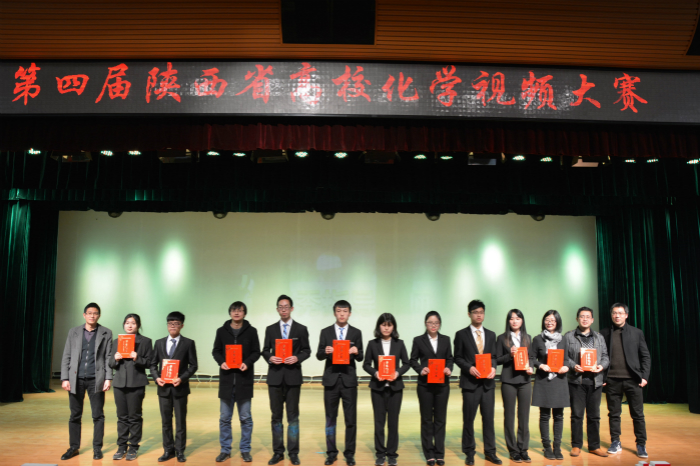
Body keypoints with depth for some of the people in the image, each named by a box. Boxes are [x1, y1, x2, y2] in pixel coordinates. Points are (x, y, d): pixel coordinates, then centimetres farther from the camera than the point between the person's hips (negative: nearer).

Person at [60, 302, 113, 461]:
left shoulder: (106, 333, 3)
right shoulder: (73, 332, 8)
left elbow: (108, 357, 1)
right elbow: (66, 357, 7)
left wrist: (108, 378, -6)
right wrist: (64, 378, -1)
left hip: (96, 380, -1)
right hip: (76, 379, 2)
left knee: (98, 415, 3)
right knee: (75, 415, 9)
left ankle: (97, 448, 14)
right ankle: (74, 447, 22)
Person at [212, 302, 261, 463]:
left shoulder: (251, 331, 1)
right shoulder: (221, 331, 4)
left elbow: (256, 352, 0)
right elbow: (216, 351, 6)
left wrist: (247, 363, -18)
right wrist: (221, 362, -13)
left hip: (244, 379, -1)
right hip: (227, 378, 1)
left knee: (245, 418, 6)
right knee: (224, 418, 8)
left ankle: (245, 450, 17)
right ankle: (225, 450, 19)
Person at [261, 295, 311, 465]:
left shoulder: (301, 329, 2)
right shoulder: (270, 329, 7)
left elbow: (307, 351, 2)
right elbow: (265, 350, 8)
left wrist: (297, 358, -16)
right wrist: (270, 357, -13)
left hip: (293, 376, -2)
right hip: (275, 376, 2)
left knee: (293, 416, 4)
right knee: (276, 416, 8)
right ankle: (278, 452, 18)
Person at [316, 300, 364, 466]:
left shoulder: (356, 332, 4)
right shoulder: (325, 332, 3)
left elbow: (360, 358, 2)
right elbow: (318, 356, 0)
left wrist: (356, 352, -20)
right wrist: (325, 351, -21)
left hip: (349, 380, 0)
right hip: (331, 379, 0)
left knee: (351, 419, 3)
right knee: (330, 419, 9)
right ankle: (331, 452, 21)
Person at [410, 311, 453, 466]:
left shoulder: (446, 339, 7)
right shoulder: (418, 340, 0)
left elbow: (450, 359, 8)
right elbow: (413, 360, 1)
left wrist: (449, 369, -12)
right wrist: (420, 369, -17)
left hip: (442, 384, 2)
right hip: (425, 385, -2)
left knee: (440, 419, 7)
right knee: (426, 419, 6)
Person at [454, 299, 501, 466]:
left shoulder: (491, 335, 12)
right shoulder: (461, 334, 0)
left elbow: (493, 356, 10)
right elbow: (457, 357, -1)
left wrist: (493, 368, -9)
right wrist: (469, 368, -16)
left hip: (488, 381, 3)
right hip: (470, 381, -3)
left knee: (488, 418, 7)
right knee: (468, 419, 5)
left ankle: (490, 452, 18)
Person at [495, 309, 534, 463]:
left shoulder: (527, 338, 10)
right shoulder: (502, 338, 0)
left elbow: (531, 357, 12)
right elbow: (497, 359, -2)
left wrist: (530, 367, -7)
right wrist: (510, 355, -18)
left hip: (525, 380, 3)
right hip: (508, 381, -3)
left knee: (524, 416, 6)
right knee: (509, 415, 4)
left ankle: (523, 449, 15)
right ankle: (513, 450, 13)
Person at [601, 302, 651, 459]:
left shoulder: (637, 333, 5)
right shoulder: (604, 333, 4)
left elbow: (645, 356, 5)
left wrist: (644, 376, -3)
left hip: (632, 379, 0)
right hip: (612, 380, 1)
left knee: (638, 414, 4)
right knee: (614, 414, 8)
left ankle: (641, 445, 15)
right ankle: (615, 443, 19)